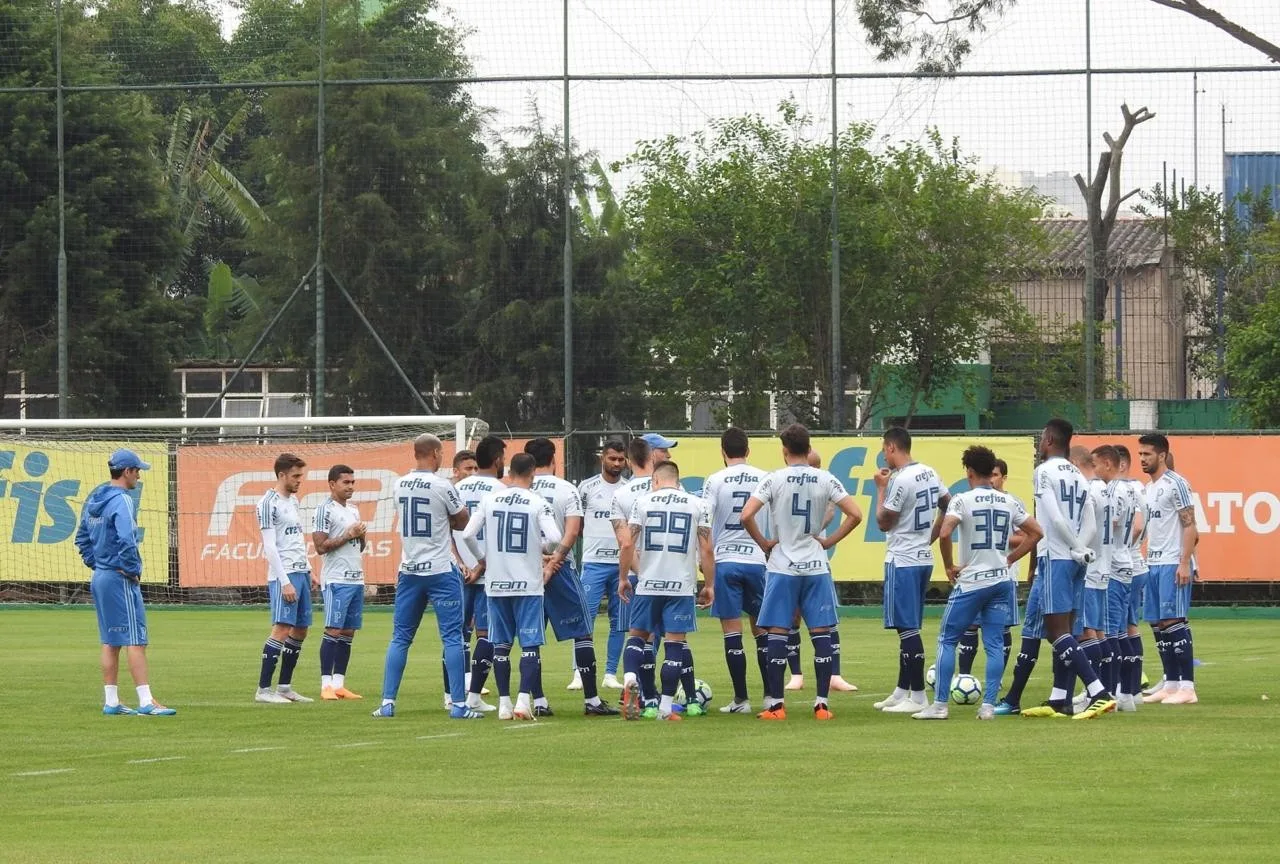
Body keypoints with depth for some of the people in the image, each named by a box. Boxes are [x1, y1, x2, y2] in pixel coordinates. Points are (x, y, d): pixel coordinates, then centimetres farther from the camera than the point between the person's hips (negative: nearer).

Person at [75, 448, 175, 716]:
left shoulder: (94, 500, 12)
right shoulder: (121, 500, -16)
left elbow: (82, 538, 19)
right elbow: (126, 540, -27)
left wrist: (95, 564, 17)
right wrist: (133, 570, -15)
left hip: (99, 577, 9)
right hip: (119, 579, -9)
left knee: (110, 642, 13)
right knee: (135, 639, -8)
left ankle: (111, 701, 14)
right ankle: (146, 701, -11)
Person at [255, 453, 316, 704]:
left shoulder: (293, 500, 18)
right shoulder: (269, 503, -9)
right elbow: (270, 547, -14)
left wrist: (308, 572, 20)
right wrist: (285, 582, -18)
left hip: (300, 573, 9)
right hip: (283, 575, -9)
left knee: (300, 631, 9)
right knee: (282, 629, -14)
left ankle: (285, 687, 14)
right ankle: (263, 690, -13)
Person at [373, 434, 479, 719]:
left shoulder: (399, 487, 3)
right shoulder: (443, 487, -12)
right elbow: (462, 522, 1)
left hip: (409, 572, 5)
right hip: (441, 571, -5)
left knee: (400, 637, 10)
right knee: (452, 636, 0)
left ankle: (387, 703, 7)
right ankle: (459, 704, -2)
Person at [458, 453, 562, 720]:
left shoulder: (489, 500, 2)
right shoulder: (538, 504, -6)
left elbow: (467, 534, -2)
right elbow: (554, 538, -17)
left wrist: (481, 558, 15)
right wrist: (544, 548, 6)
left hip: (496, 583, 3)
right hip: (528, 585, -3)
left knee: (501, 644, 10)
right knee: (530, 644, 0)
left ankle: (504, 703, 10)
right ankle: (524, 700, -12)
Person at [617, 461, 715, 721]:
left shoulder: (643, 502, 1)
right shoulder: (697, 506, 4)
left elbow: (627, 545, -3)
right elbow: (707, 550, 0)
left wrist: (623, 578, 9)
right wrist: (709, 585, 8)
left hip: (648, 584, 0)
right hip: (681, 585, 0)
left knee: (638, 634, 15)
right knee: (675, 642, 3)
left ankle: (631, 678, -12)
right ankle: (666, 706, 1)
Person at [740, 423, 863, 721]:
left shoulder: (774, 479, -6)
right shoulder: (825, 480, 0)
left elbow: (746, 515, -15)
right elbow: (855, 515, -3)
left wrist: (764, 543, 0)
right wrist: (829, 541, 6)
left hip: (781, 566, -2)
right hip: (816, 567, 2)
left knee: (777, 633, 2)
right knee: (821, 633, 4)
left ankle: (775, 704, 1)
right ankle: (822, 704, 1)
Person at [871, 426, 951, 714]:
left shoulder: (901, 480, -17)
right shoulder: (929, 474, 9)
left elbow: (883, 522, -12)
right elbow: (948, 505, 20)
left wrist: (881, 488, -2)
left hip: (902, 561, -9)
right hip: (924, 559, 9)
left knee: (908, 628, -7)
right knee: (908, 628, 15)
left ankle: (917, 696, -8)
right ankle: (902, 691, 21)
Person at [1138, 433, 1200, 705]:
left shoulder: (1175, 483, -7)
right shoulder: (1148, 488, 17)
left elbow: (1190, 525, -12)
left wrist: (1185, 563, -19)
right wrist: (1145, 562, 16)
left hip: (1172, 565, -9)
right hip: (1152, 564, 9)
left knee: (1173, 621, -12)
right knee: (1157, 625, 7)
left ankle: (1188, 687, -11)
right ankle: (1171, 683, 13)